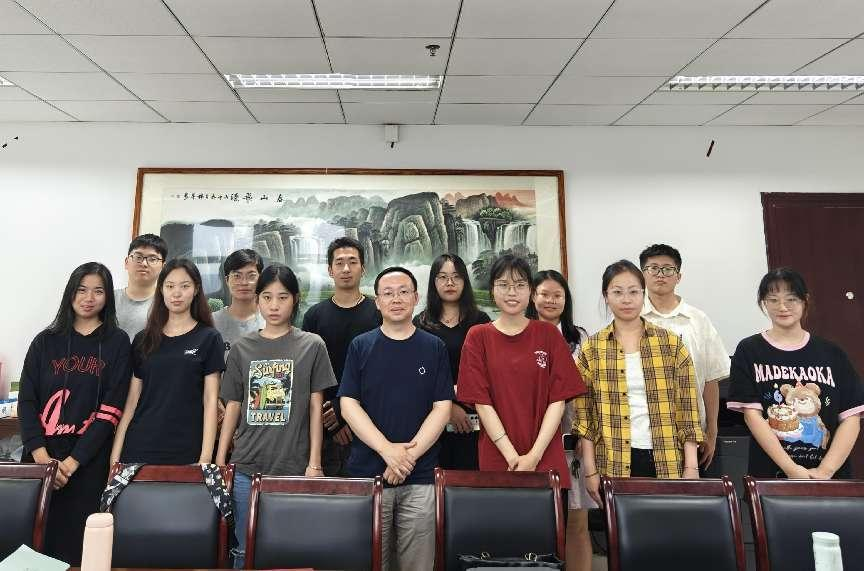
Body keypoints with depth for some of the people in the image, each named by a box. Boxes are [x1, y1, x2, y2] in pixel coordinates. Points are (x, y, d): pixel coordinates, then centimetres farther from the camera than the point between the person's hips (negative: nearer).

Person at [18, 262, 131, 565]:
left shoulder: (117, 342, 0)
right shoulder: (45, 341, 8)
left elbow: (112, 408, -6)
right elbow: (26, 400, 1)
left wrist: (73, 461, -13)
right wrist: (41, 455, -11)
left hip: (89, 461, -2)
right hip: (42, 456, 2)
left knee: (77, 542, 3)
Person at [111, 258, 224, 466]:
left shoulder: (209, 339, -2)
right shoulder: (143, 340, 8)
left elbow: (210, 400, -5)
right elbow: (132, 399, 8)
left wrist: (206, 458, -10)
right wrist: (115, 456, 4)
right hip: (138, 449, 3)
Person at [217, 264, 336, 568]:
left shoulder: (312, 346, -1)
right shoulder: (242, 348, 6)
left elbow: (315, 407, -1)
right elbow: (233, 407, 9)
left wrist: (314, 463, -5)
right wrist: (220, 460, 7)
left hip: (293, 467, -2)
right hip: (246, 466, 2)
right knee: (245, 550, 13)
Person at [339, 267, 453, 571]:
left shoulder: (434, 347, 3)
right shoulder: (360, 346, 3)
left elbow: (442, 408, -1)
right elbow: (348, 405, -3)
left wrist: (410, 454, -11)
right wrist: (387, 449, -13)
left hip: (421, 477, 0)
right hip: (367, 472, 0)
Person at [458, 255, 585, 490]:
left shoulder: (548, 334, 2)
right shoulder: (478, 337, 1)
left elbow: (558, 399, -2)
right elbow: (481, 402, -5)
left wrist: (534, 455, -11)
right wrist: (513, 456, -12)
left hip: (547, 459, 1)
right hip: (496, 459, 0)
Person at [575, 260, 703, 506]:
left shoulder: (671, 343, 2)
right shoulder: (591, 348, 0)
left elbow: (687, 408, 2)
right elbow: (585, 413, 0)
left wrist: (691, 466, -2)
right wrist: (590, 470, -3)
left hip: (666, 462, 1)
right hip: (614, 464, 0)